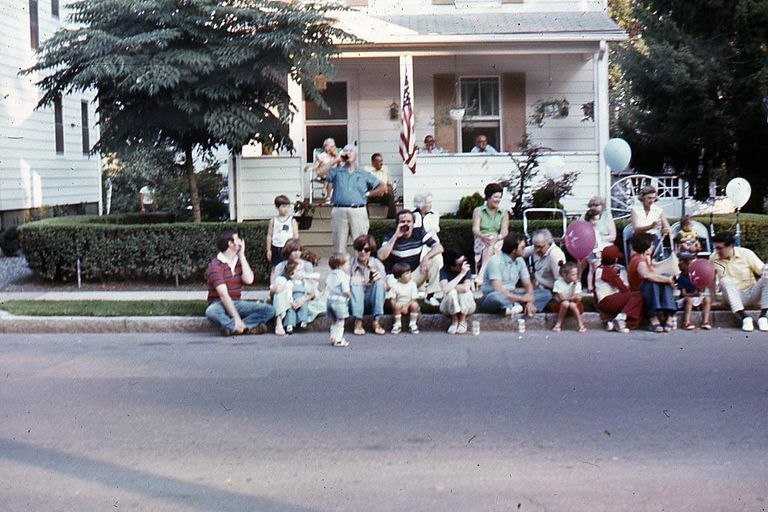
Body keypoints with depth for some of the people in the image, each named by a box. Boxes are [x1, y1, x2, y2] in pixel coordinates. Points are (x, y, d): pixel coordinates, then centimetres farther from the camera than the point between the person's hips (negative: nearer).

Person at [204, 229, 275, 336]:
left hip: (236, 303, 6)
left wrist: (242, 255, -8)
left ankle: (233, 327, -28)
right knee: (211, 312, -42)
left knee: (269, 310, -15)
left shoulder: (239, 261, 8)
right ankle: (245, 327, -34)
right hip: (219, 304, -6)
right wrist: (237, 318, -32)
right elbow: (223, 295, -23)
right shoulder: (215, 265, -14)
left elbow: (248, 280, -12)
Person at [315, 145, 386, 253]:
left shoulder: (364, 174, 15)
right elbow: (320, 173, -4)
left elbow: (381, 187, 16)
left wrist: (367, 194, 6)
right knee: (339, 245, 2)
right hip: (339, 211, 0)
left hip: (358, 211, 0)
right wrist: (336, 160, 0)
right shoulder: (337, 171, 13)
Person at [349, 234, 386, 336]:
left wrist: (381, 277, -24)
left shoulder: (376, 264, -1)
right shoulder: (350, 264, -4)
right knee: (355, 285, -29)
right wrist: (349, 282, -27)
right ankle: (358, 322, -29)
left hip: (371, 302, 1)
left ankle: (376, 321, -26)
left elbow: (387, 286, -3)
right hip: (355, 303, -1)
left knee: (379, 282, -24)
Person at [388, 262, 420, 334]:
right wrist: (395, 306, -24)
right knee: (398, 305, -34)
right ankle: (397, 324, -16)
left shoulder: (412, 284, -8)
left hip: (409, 304, 1)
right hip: (399, 303, -1)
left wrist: (406, 307, -20)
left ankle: (413, 324, -17)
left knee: (415, 305, -30)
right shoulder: (395, 285, -9)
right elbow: (392, 299, -8)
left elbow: (413, 299, -10)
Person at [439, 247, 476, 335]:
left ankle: (462, 321, -8)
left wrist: (451, 286, -21)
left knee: (466, 292, -31)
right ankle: (454, 321, -10)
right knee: (451, 292, -32)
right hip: (449, 306, -1)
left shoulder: (467, 268, -17)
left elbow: (465, 288, -31)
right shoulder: (444, 271, -17)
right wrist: (461, 274, -33)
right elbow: (445, 289, -34)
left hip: (466, 306, 1)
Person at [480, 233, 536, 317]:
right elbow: (498, 290, -24)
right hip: (491, 297, -7)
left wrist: (530, 302, -17)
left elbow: (528, 285, 4)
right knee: (496, 296, -44)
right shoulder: (495, 261, -16)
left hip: (511, 296, 7)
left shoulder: (519, 261, 4)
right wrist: (522, 298, -23)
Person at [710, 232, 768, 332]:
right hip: (734, 298, 0)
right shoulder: (713, 259, -4)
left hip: (752, 294, 0)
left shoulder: (746, 254, -8)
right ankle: (744, 317, -36)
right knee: (725, 281, -31)